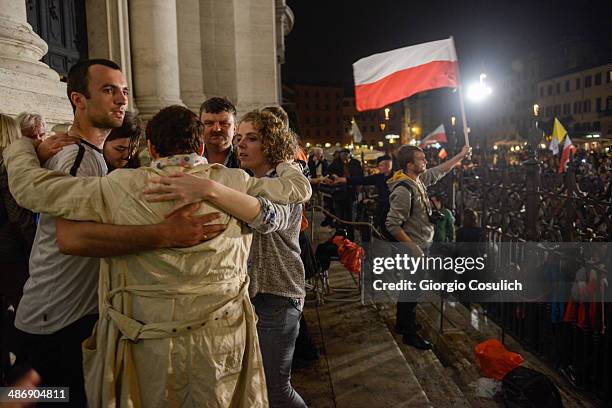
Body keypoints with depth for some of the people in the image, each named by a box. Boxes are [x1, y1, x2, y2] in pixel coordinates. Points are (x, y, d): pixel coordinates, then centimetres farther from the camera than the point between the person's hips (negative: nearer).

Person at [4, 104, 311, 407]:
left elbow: (30, 186, -1)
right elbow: (299, 187, 8)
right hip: (223, 340, 2)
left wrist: (20, 144, 19)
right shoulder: (237, 182, -5)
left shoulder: (121, 188, -10)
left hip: (151, 344, -1)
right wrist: (283, 163, 29)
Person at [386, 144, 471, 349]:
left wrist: (460, 155, 23)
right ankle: (410, 334, 19)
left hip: (420, 246, 9)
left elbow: (439, 171, 22)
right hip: (412, 248, -9)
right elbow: (392, 225, -28)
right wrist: (413, 248, -24)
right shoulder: (403, 189, -26)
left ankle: (402, 324, 38)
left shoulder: (418, 179, 2)